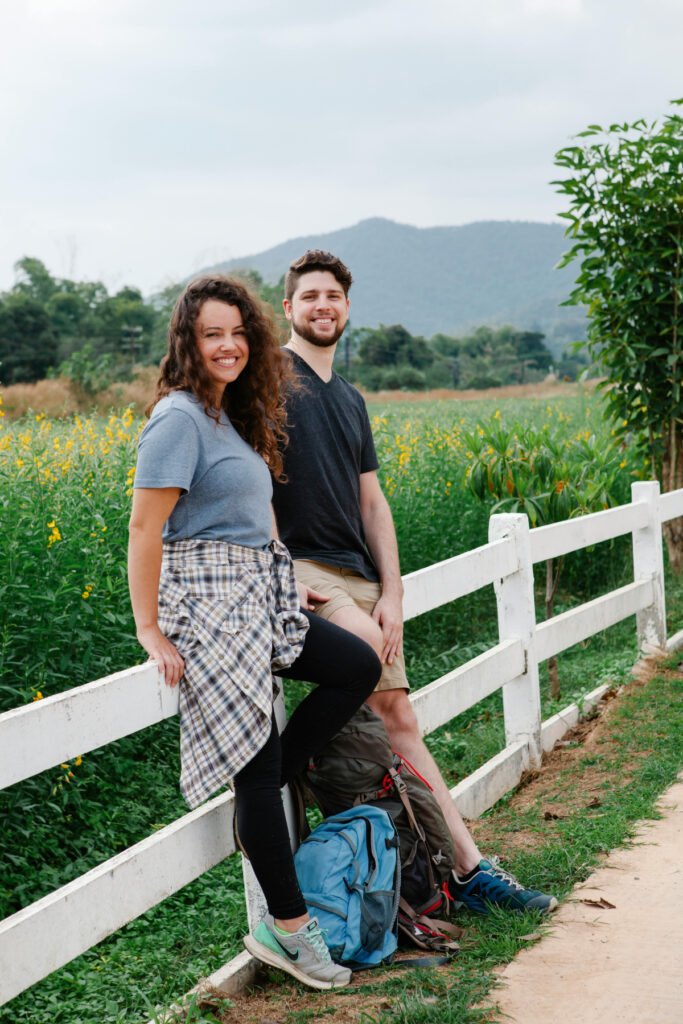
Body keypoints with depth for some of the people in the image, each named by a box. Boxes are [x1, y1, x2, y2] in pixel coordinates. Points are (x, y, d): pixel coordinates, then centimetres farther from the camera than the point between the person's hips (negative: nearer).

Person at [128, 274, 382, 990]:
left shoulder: (232, 415, 15)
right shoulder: (179, 417, -13)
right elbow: (144, 529, -16)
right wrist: (150, 632, -18)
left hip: (256, 597, 9)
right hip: (205, 601, -9)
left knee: (359, 666, 8)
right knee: (256, 764, -4)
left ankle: (253, 798, 11)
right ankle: (289, 928, 7)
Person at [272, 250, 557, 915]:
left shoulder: (349, 401, 21)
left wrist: (391, 593, 6)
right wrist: (282, 579, -17)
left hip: (358, 576, 6)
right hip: (293, 567, -6)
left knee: (398, 717, 4)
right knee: (366, 645, -34)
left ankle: (468, 869, 5)